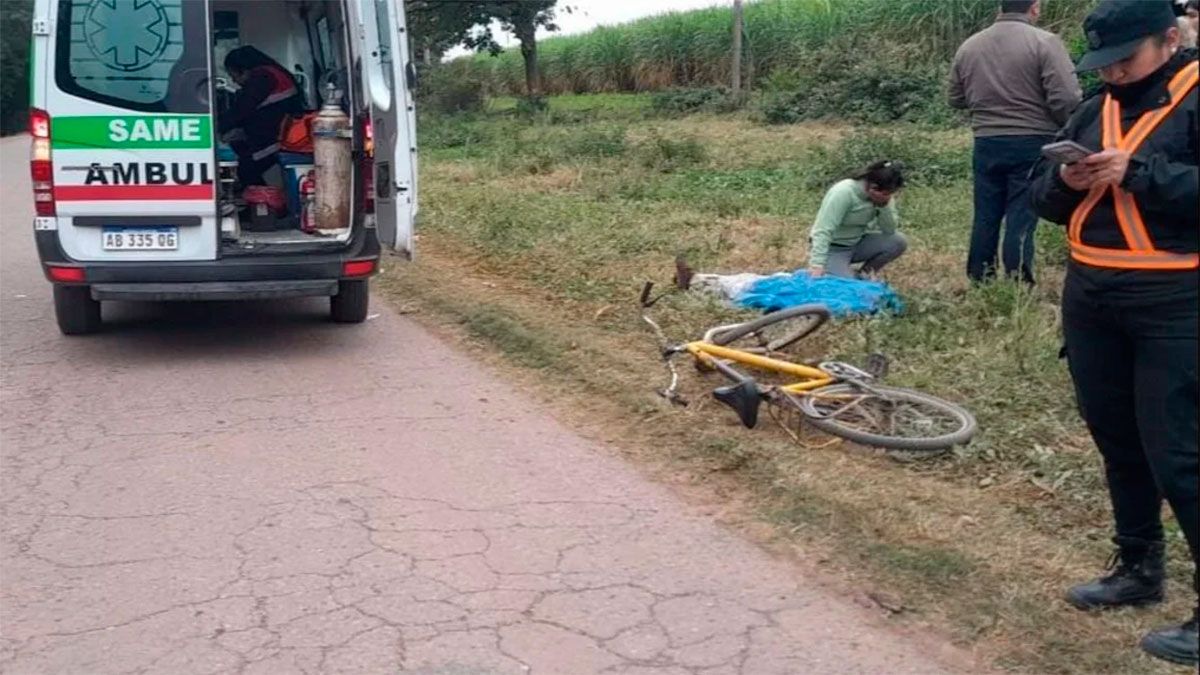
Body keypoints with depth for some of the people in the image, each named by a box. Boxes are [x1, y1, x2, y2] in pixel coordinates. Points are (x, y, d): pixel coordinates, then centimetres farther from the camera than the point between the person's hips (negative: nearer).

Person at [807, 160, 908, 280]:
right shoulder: (844, 192, -25)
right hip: (832, 248, -6)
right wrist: (817, 264, -38)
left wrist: (884, 206, -24)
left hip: (857, 244, 7)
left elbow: (889, 230, -8)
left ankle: (863, 275, 3)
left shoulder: (883, 195, -6)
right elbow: (823, 231, -29)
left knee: (898, 242, -13)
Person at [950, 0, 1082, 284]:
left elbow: (956, 99, 15)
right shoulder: (1044, 42, -10)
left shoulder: (968, 46, 6)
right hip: (1032, 143, -4)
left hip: (986, 143, 5)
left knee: (985, 216, 13)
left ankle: (979, 280, 22)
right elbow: (1066, 99, -15)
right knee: (1022, 217, -1)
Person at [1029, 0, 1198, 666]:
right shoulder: (1095, 110, 14)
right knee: (1116, 440, 15)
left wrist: (1136, 174, -22)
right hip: (1089, 299, 7)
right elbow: (1043, 198, 15)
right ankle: (1139, 567, 31)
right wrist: (1064, 180, -5)